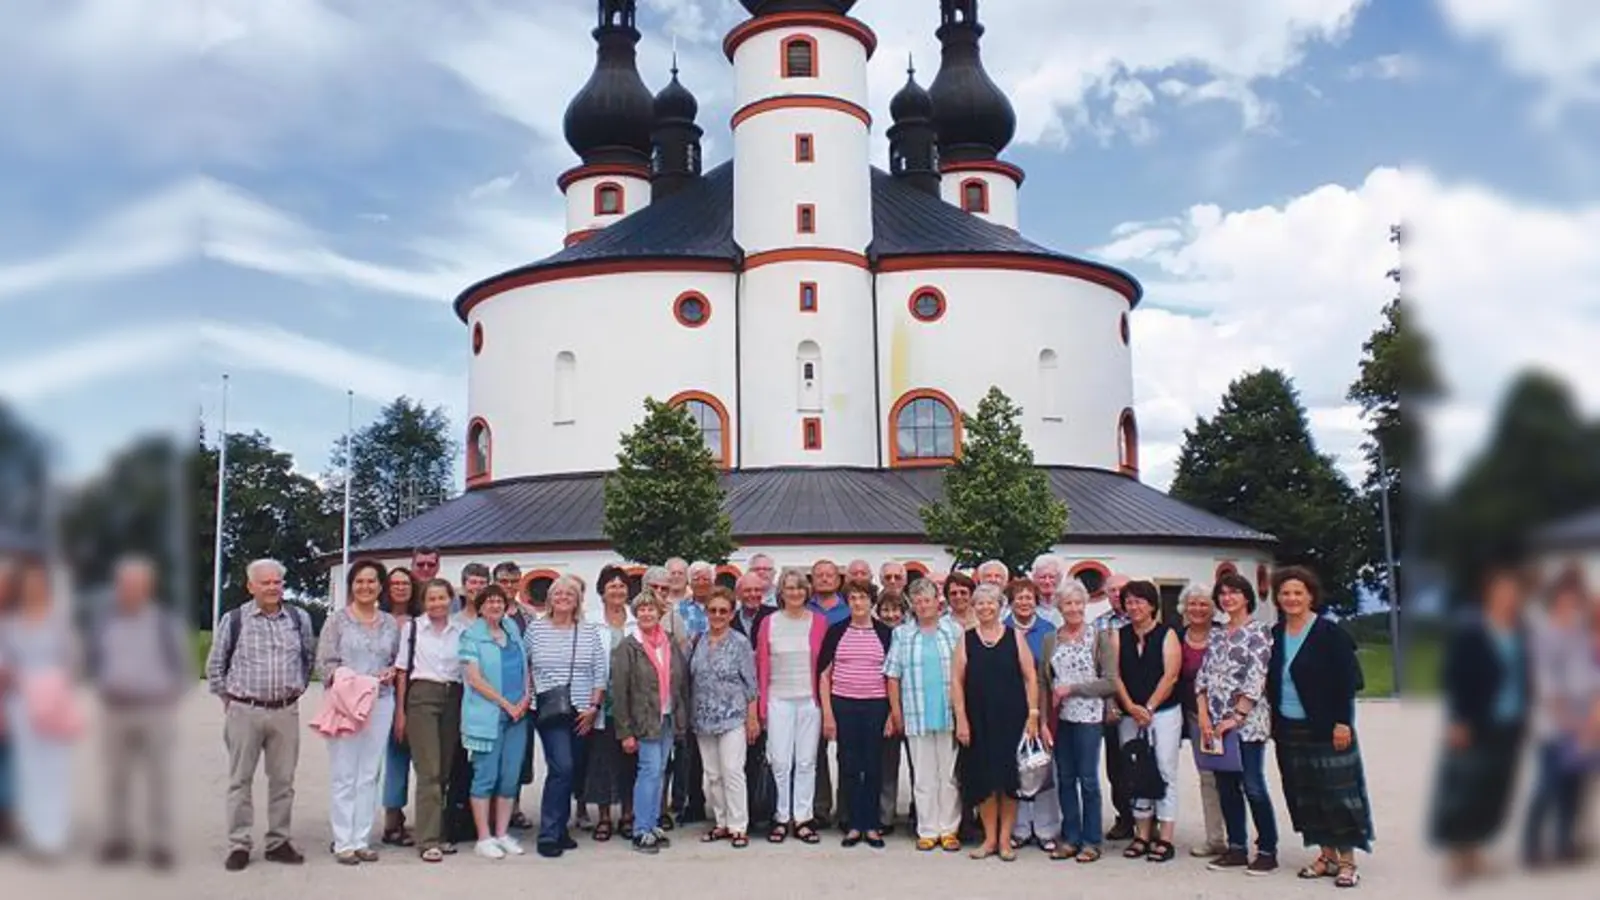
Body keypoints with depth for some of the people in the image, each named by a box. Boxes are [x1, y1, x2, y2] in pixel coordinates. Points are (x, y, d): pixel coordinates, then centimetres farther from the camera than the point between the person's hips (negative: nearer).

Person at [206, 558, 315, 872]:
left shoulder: (300, 619, 6)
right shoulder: (233, 620, -1)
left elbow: (309, 657, 19)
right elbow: (215, 665, 8)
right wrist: (227, 698, 6)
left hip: (286, 711, 2)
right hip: (244, 711, -2)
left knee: (283, 780, 7)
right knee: (240, 780, 3)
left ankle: (278, 842, 17)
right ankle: (238, 845, 11)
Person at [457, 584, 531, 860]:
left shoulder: (513, 629, 14)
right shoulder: (471, 636, -3)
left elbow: (525, 667, 18)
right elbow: (474, 678, -10)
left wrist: (526, 698, 1)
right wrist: (506, 704, -11)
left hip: (517, 715, 5)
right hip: (486, 716, -5)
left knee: (510, 777, 7)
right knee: (485, 777, -1)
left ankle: (502, 833, 17)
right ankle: (484, 837, 6)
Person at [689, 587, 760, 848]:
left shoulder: (740, 643, -5)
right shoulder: (697, 643, 7)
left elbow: (750, 683, -5)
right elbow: (690, 681, 11)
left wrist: (753, 717, -7)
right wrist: (689, 715, 8)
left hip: (733, 717, -4)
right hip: (704, 719, 5)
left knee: (732, 772, -7)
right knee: (712, 775, 9)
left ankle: (738, 826, 2)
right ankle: (721, 823, 20)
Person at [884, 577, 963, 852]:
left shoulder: (955, 631, 6)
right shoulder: (902, 634, 8)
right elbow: (893, 675, 7)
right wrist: (895, 709, 1)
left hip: (949, 714, 0)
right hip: (916, 716, 0)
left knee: (949, 775, 4)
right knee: (923, 776, 4)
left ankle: (949, 829, 13)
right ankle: (927, 830, 12)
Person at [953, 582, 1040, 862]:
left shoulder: (1014, 637, 3)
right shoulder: (966, 640, 4)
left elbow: (1031, 677, 1)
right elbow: (956, 681, 2)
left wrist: (1033, 714, -5)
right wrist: (961, 719, -5)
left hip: (1011, 719, -1)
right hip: (978, 720, 1)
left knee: (1009, 778, 3)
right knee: (982, 780, 5)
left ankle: (1005, 839, 15)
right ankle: (990, 839, 18)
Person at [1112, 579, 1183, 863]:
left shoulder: (1167, 635, 0)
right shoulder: (1118, 636, 8)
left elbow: (1170, 676, -7)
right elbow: (1115, 675, 2)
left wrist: (1148, 708, -13)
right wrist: (1131, 707, -11)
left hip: (1164, 712, -3)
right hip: (1129, 715, 3)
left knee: (1165, 773, -3)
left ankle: (1165, 839, 1)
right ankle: (1142, 835, 14)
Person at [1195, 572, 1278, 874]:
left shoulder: (1259, 631, -5)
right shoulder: (1217, 635, 14)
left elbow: (1256, 678, -12)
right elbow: (1203, 676, 10)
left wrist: (1236, 717, -16)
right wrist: (1203, 715, -2)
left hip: (1247, 721, -6)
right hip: (1215, 723, 6)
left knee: (1253, 787, -4)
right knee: (1226, 787, 8)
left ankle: (1267, 851, 6)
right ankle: (1236, 848, 17)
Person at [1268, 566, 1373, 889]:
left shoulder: (1330, 633, -8)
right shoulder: (1275, 636, 8)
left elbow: (1347, 680, -11)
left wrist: (1342, 722, -16)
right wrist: (1274, 723, 10)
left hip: (1326, 728, -6)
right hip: (1289, 730, 6)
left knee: (1336, 791, -2)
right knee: (1306, 795, 10)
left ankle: (1347, 861, 6)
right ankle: (1327, 855, 21)